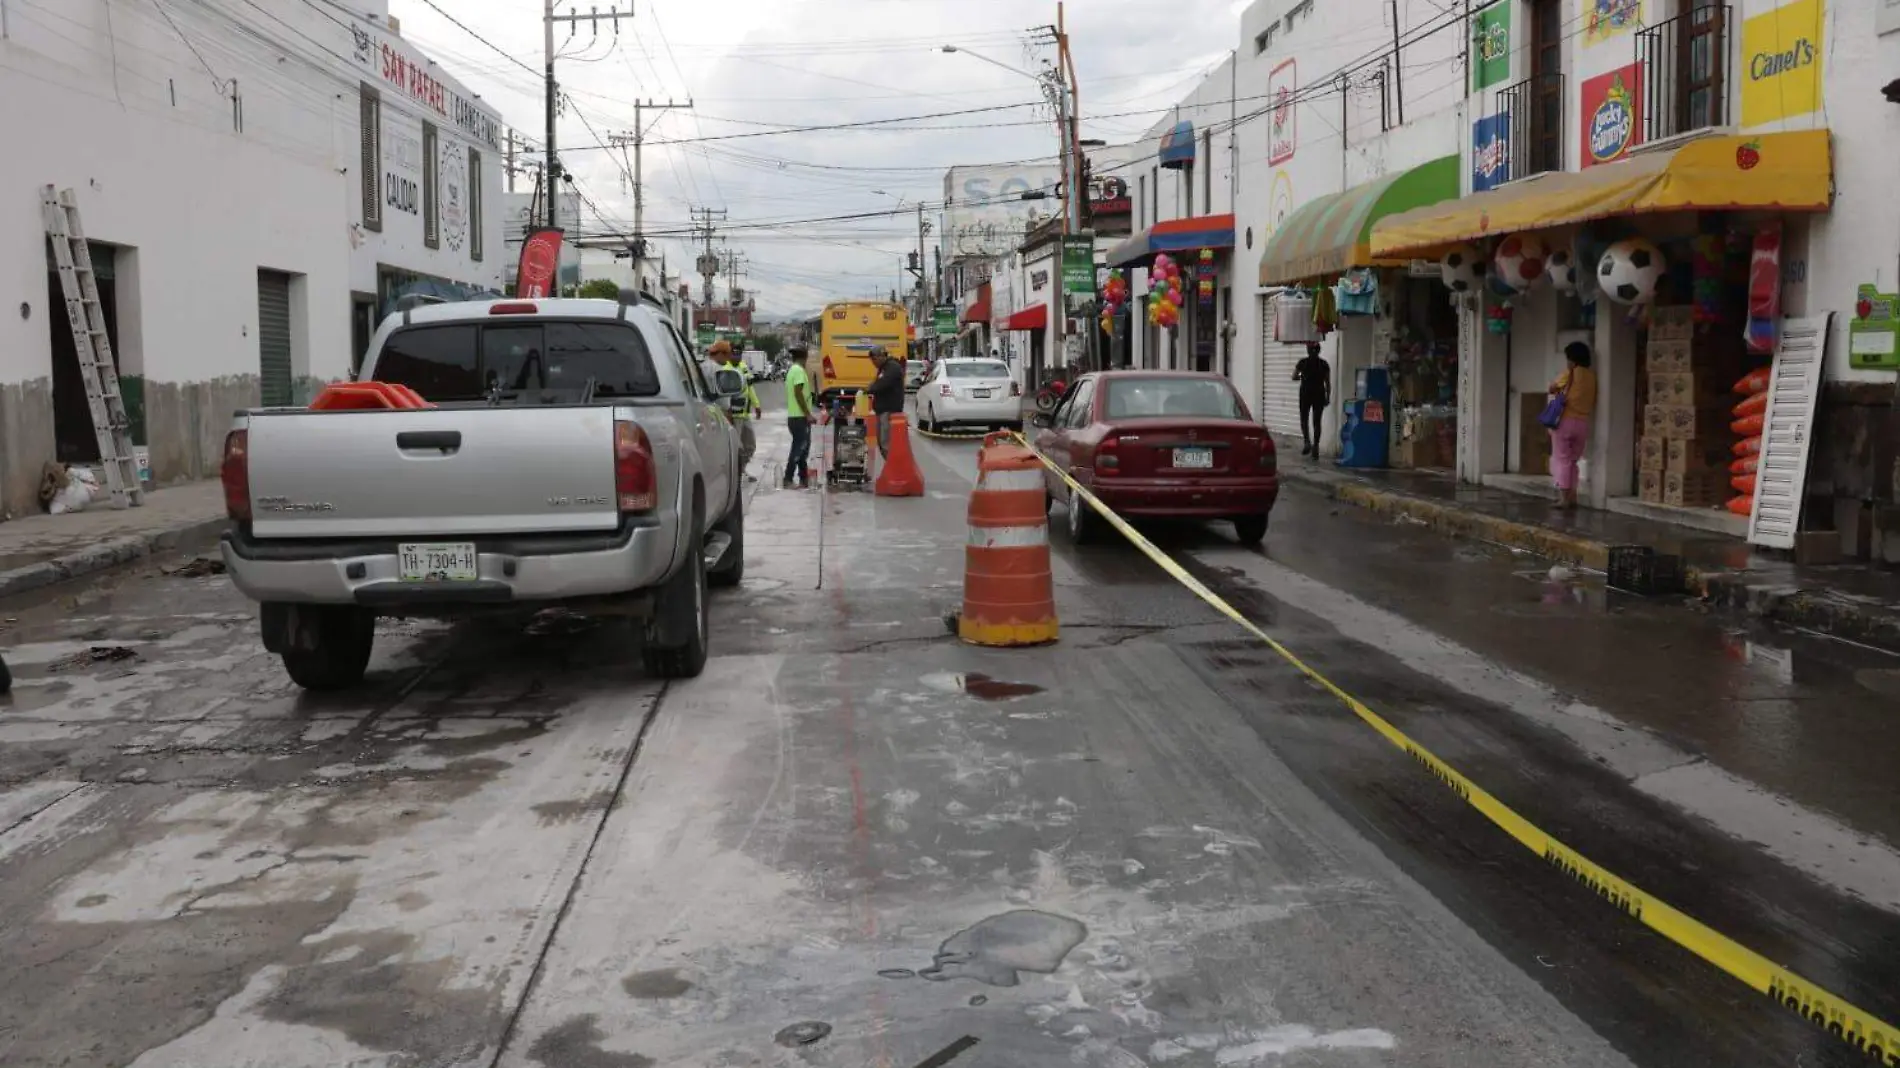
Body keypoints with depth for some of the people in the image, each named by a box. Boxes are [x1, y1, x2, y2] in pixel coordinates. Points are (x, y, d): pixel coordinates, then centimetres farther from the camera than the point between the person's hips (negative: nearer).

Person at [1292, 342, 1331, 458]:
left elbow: (1294, 377, 3)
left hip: (1305, 394, -1)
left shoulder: (1303, 363, -4)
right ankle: (1315, 447, 1)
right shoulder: (1324, 364, 0)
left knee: (1304, 419, 12)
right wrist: (1328, 397, 7)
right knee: (1317, 422, 5)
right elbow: (1328, 383, 0)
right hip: (1319, 395, 1)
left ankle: (1307, 442, -7)